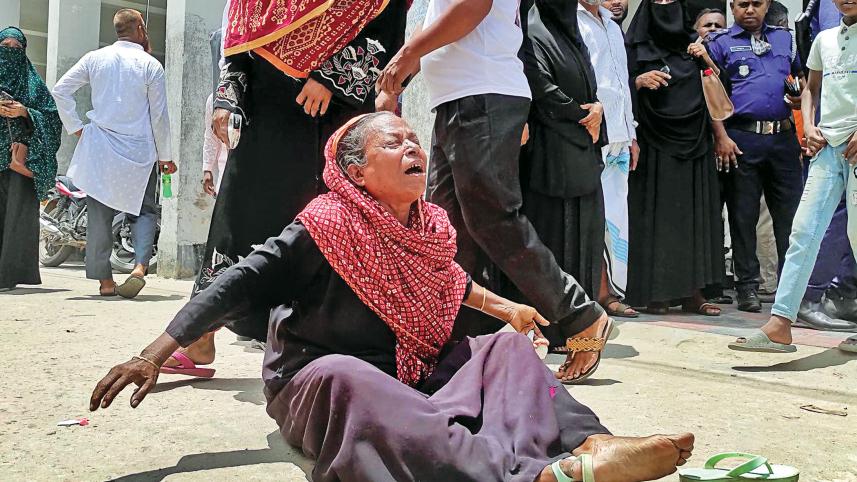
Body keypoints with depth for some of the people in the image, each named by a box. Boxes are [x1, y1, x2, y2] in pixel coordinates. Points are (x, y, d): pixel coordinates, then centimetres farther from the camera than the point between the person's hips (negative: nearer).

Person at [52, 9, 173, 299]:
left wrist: (75, 127, 9)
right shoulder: (150, 65, -2)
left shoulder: (95, 58, 6)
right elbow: (159, 115, -2)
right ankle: (140, 266, -14)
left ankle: (105, 280, 9)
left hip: (100, 149, 2)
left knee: (100, 215, 7)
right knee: (144, 210, 8)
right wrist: (164, 156, 6)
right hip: (140, 151, -2)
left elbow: (61, 90, 2)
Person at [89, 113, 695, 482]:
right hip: (321, 382, -7)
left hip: (414, 374, 7)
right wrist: (154, 355, -24)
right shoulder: (329, 226, -14)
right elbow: (242, 284, -18)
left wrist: (502, 306, 28)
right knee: (350, 379, -40)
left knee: (509, 348, -6)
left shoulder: (432, 225, 6)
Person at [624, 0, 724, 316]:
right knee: (655, 214, -4)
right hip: (655, 145, -4)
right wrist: (639, 81, -21)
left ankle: (691, 291, 6)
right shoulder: (637, 48, 3)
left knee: (693, 214, 2)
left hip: (693, 142, 4)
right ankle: (654, 291, 1)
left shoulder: (693, 46, 15)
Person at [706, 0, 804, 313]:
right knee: (743, 214, 3)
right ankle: (747, 287, 11)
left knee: (790, 213, 3)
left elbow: (802, 77, 27)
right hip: (741, 139, -3)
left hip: (783, 137, 3)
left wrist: (802, 98, 5)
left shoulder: (784, 38, 18)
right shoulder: (719, 43, 5)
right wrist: (721, 137, -11)